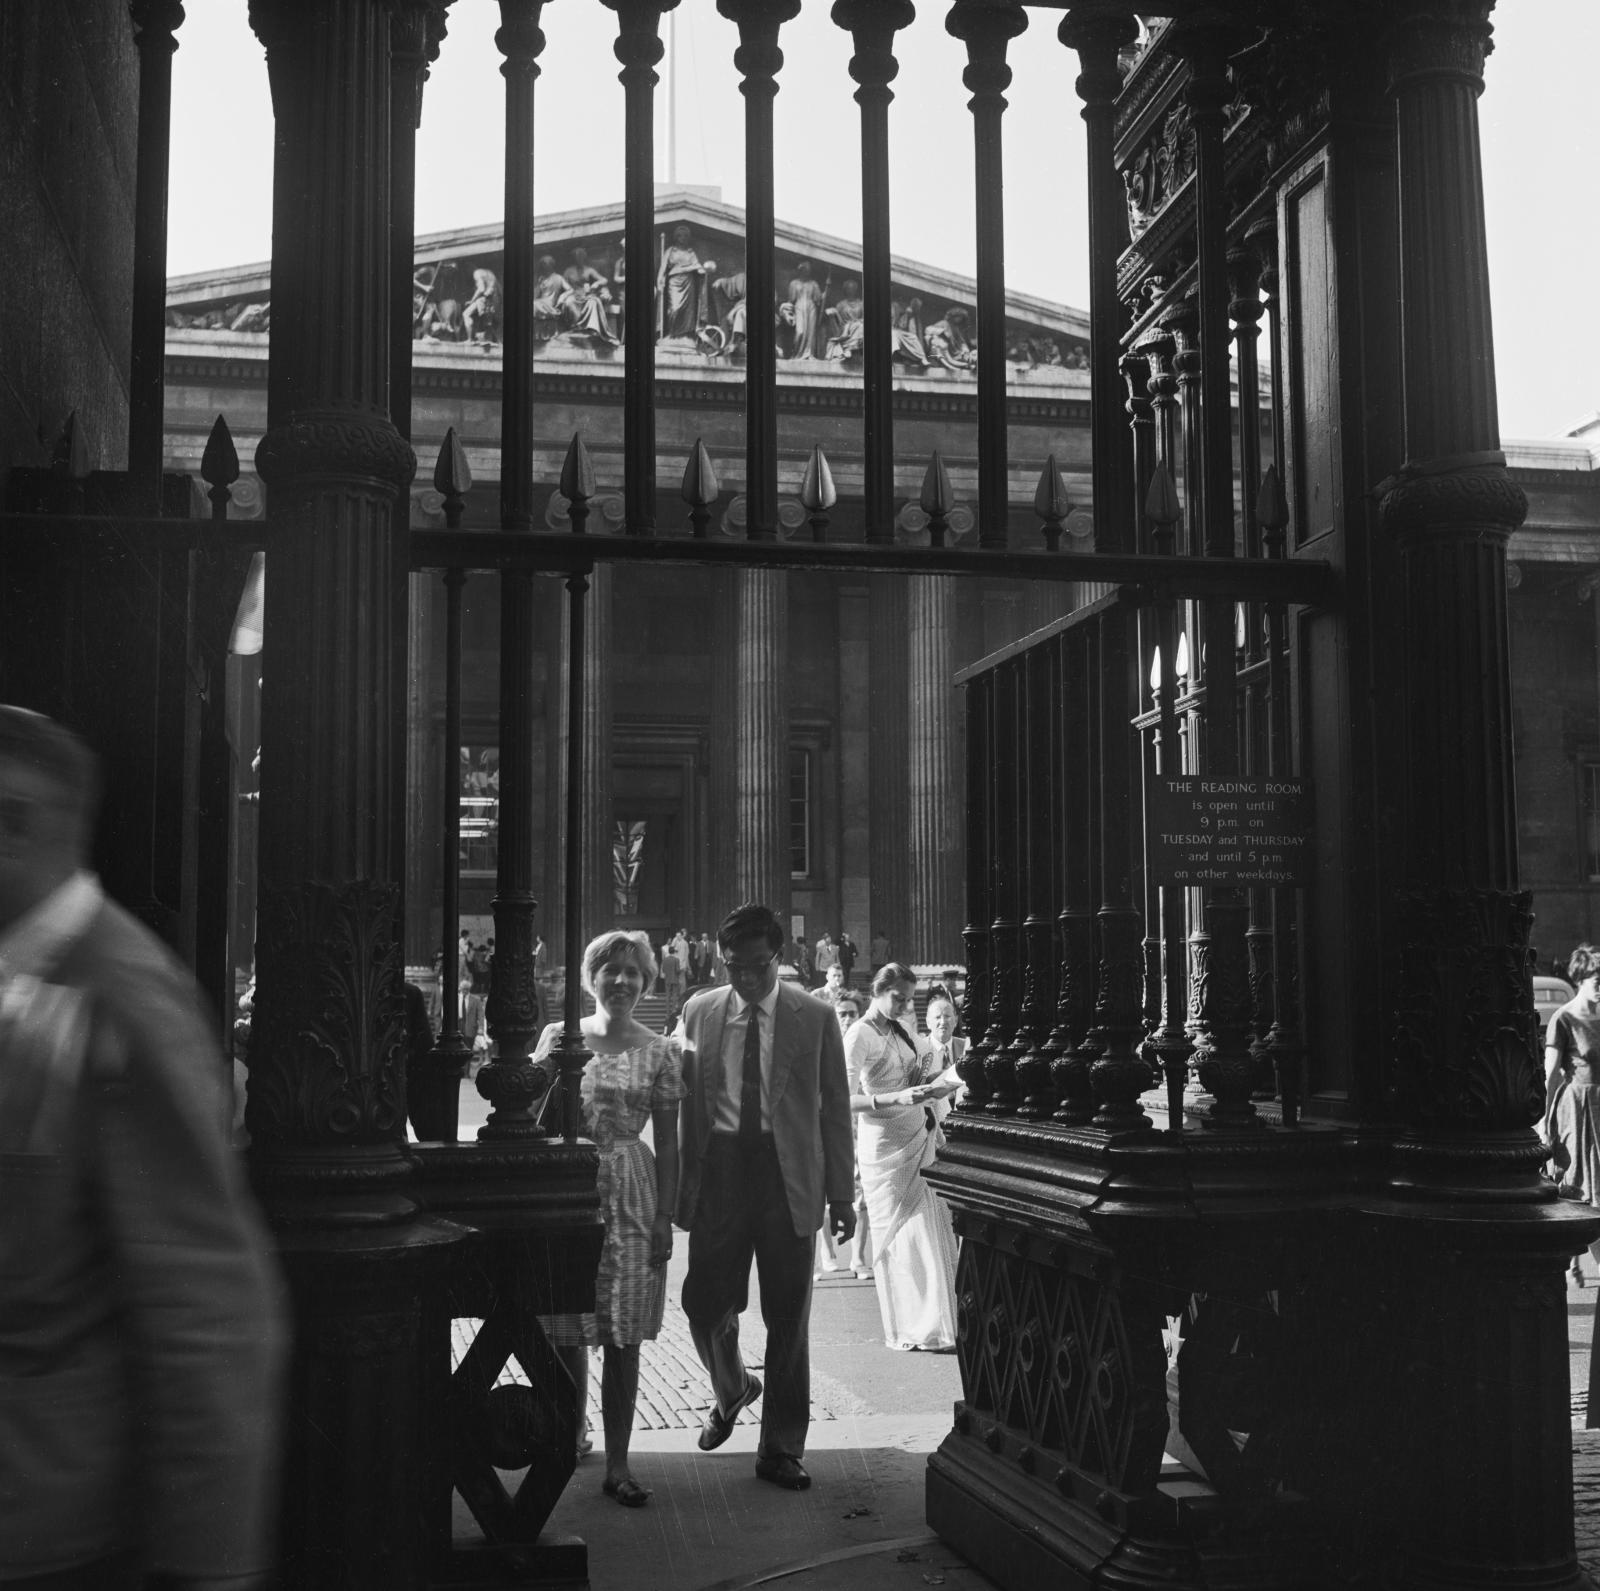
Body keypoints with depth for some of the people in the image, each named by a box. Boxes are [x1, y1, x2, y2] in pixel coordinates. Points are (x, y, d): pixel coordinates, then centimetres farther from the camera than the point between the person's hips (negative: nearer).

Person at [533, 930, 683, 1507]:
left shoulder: (661, 1052, 3)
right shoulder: (558, 1036, 4)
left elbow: (667, 1145, 3)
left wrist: (665, 1218, -1)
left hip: (629, 1200, 0)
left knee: (622, 1337, 1)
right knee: (567, 1331, 5)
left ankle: (617, 1463, 7)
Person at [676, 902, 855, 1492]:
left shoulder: (814, 1017, 0)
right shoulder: (699, 1012, 5)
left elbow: (834, 1110, 3)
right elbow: (686, 1104, 8)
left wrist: (840, 1195, 1)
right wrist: (682, 1183, 4)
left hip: (788, 1173, -1)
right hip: (718, 1170, 1)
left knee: (788, 1318, 5)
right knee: (705, 1305, 2)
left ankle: (780, 1449, 19)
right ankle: (730, 1392, 35)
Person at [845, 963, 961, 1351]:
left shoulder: (898, 1030, 12)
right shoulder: (860, 1035, -11)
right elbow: (848, 1100, -17)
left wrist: (921, 1083, 0)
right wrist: (898, 1098, -26)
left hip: (917, 1138, 7)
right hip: (885, 1144, -7)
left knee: (932, 1227, 5)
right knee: (902, 1232, -2)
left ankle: (934, 1320, 14)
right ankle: (911, 1329, 6)